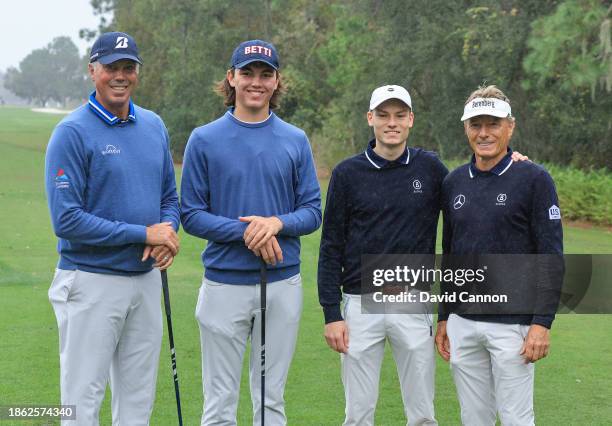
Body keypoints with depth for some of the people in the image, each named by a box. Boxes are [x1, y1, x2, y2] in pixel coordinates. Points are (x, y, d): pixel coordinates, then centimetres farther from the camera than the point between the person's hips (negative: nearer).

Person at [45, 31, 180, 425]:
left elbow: (170, 196, 16)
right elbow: (66, 220, -17)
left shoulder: (154, 126, 9)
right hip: (91, 283, -6)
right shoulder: (73, 132, -11)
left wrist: (168, 233, -7)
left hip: (147, 279, 6)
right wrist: (144, 234, -17)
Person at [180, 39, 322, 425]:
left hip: (283, 283, 2)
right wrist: (244, 231, -17)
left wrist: (277, 223, -16)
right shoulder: (205, 140, -1)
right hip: (224, 283, -2)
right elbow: (191, 215, -3)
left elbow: (313, 211, 5)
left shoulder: (295, 141, 6)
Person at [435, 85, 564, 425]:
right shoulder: (455, 182, 10)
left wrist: (542, 323, -14)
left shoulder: (534, 179, -6)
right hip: (463, 324, 5)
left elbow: (552, 259, -9)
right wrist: (444, 318, 16)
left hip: (512, 324, -5)